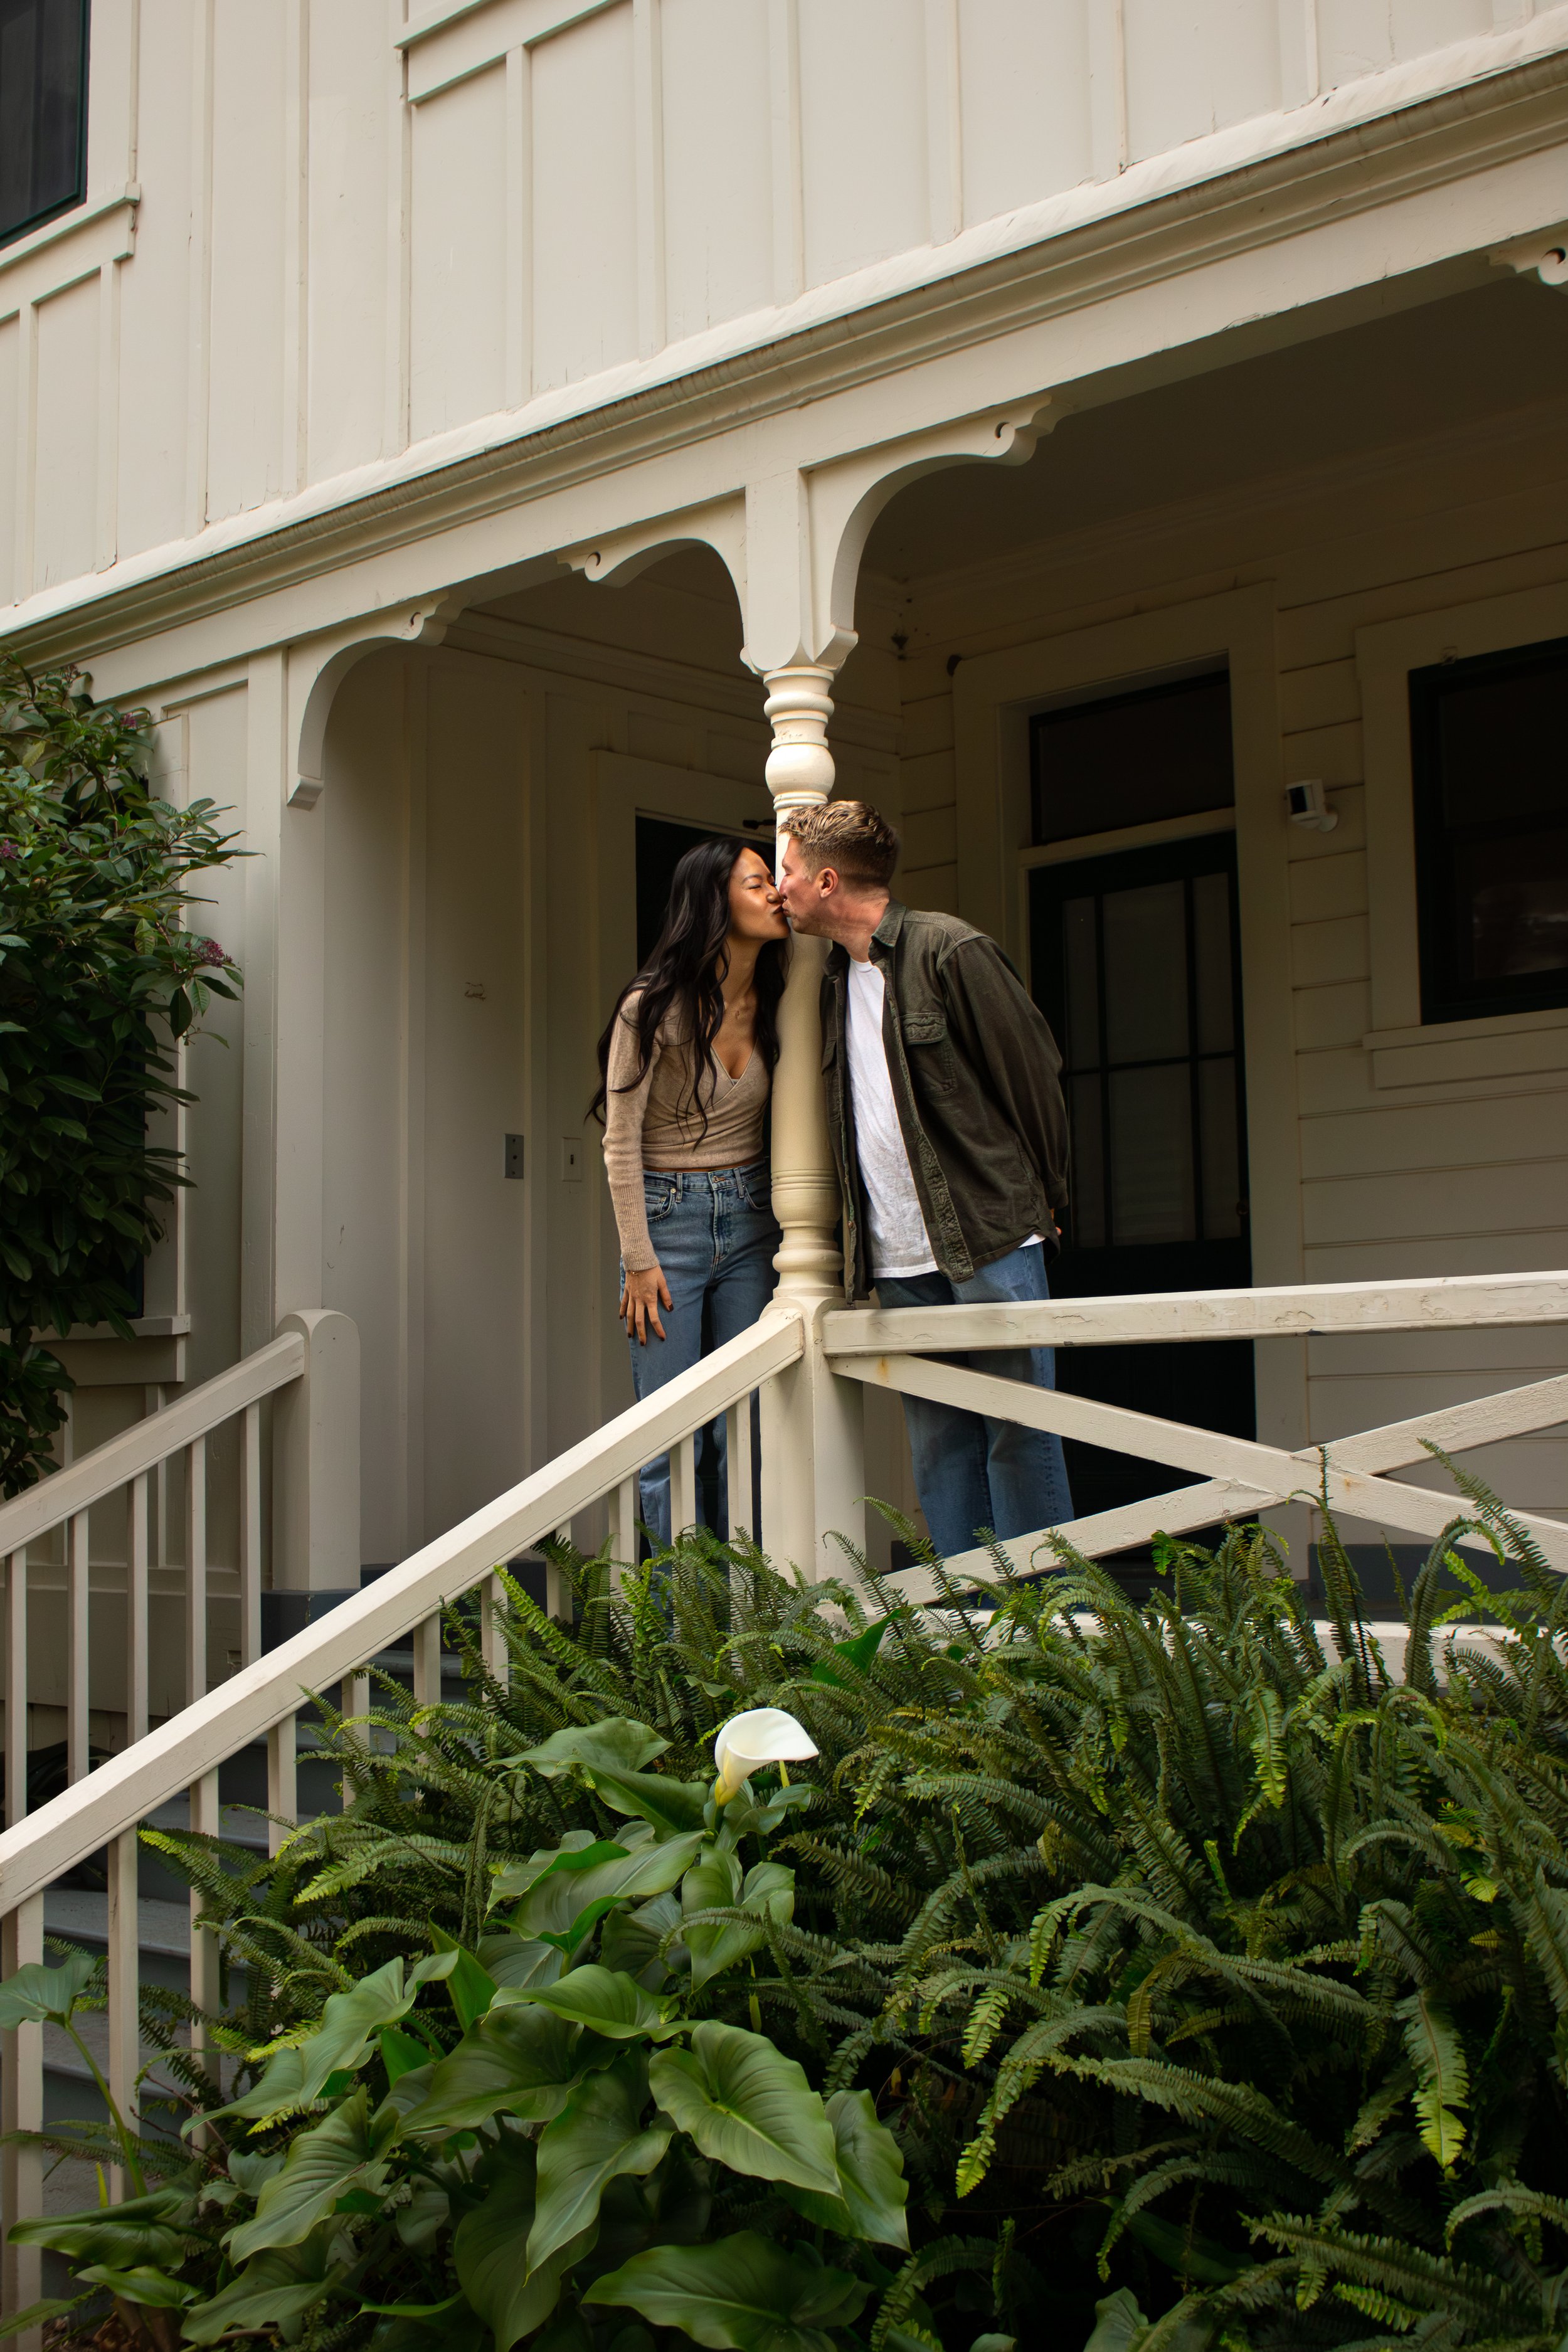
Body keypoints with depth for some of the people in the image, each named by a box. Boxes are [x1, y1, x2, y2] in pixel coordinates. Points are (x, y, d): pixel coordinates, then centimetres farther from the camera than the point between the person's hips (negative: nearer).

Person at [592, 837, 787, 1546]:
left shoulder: (771, 1005, 5)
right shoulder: (654, 1007, -11)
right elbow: (621, 1141, -8)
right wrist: (639, 1260, -10)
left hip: (750, 1221, 5)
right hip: (668, 1216, -5)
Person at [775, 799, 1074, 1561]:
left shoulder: (950, 950, -6)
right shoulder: (835, 977, 16)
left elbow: (1031, 1075, -4)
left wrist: (1040, 1207, 1)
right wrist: (860, 1240, 12)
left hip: (988, 1242, -6)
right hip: (899, 1260, 6)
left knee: (1018, 1434, -3)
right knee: (938, 1444, 7)